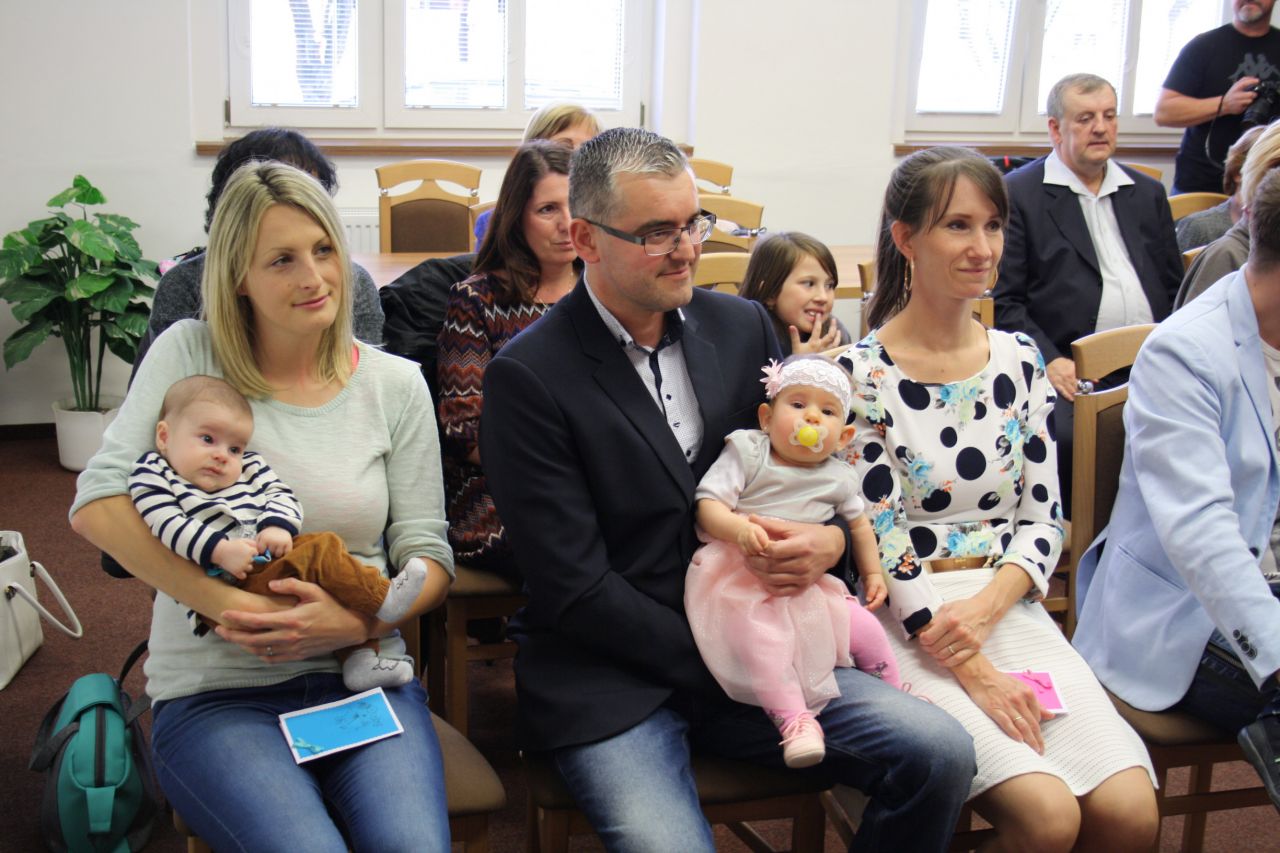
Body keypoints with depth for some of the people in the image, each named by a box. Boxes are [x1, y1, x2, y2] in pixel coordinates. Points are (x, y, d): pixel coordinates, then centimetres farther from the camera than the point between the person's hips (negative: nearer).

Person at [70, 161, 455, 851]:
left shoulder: (395, 385, 8)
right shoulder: (189, 355, 2)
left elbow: (427, 555, 7)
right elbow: (97, 503, -7)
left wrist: (358, 622, -15)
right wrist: (229, 606, -17)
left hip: (363, 677, 2)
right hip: (215, 693, -1)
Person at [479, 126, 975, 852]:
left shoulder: (742, 326, 7)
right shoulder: (527, 376, -10)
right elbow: (574, 588, -12)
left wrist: (831, 541, -8)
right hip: (606, 677, -5)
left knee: (940, 752, -12)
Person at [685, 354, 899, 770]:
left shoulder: (838, 478, 10)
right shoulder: (746, 451, -3)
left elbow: (857, 523, 28)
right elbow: (708, 504, -11)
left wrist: (872, 572, 22)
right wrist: (739, 528, -30)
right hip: (740, 579, -5)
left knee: (865, 627, -5)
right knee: (761, 637, -34)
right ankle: (793, 718, -33)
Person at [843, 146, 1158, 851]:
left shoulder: (1020, 361, 8)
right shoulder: (862, 375, -8)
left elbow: (1042, 517, 9)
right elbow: (881, 541, -11)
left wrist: (985, 608, -10)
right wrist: (975, 672, -16)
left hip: (1009, 606, 5)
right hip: (909, 625, -5)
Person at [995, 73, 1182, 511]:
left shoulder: (1148, 193, 23)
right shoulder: (1017, 194, 6)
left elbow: (1174, 287, 23)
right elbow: (1004, 301, -1)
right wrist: (1049, 361, -14)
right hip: (1068, 371, -4)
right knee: (1068, 434, -34)